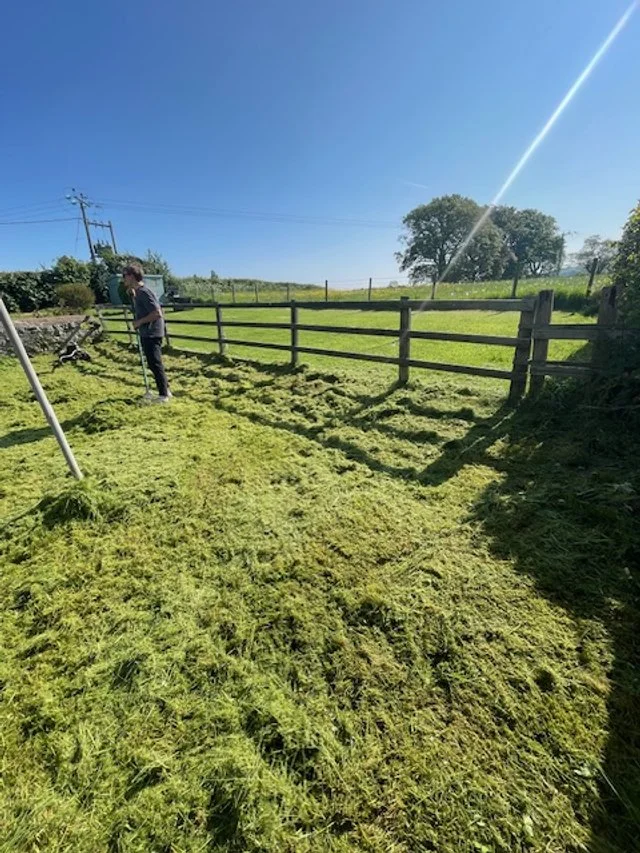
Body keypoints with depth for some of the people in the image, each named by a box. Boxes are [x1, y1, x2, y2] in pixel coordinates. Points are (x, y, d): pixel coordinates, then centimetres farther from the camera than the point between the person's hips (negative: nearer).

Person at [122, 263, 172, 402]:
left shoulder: (144, 292, -16)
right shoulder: (138, 292, 13)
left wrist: (139, 322, -15)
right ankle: (165, 391, 23)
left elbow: (157, 313, -23)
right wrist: (132, 295, 13)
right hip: (147, 333, 10)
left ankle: (163, 395, 3)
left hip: (152, 334, -10)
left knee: (155, 364, -5)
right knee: (154, 364, 14)